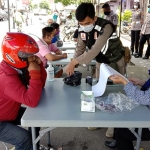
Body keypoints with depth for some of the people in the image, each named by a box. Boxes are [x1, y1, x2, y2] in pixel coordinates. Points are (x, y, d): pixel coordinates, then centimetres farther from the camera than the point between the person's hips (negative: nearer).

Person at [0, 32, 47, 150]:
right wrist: (35, 73, -36)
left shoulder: (19, 68, -4)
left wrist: (39, 65, -13)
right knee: (24, 138, -25)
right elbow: (32, 101, -40)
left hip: (11, 112, 10)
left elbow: (40, 85, 3)